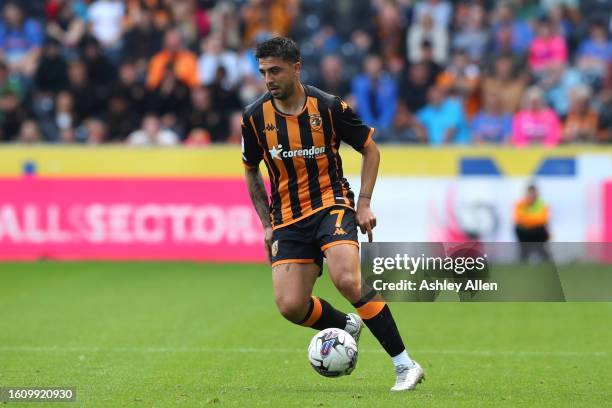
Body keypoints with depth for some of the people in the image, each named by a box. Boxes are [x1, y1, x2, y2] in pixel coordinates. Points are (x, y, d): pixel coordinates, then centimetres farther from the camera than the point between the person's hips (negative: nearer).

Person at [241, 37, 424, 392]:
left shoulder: (329, 107, -8)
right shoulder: (255, 117, -1)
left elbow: (371, 150, 5)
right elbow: (251, 172, 15)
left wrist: (364, 203, -4)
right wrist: (267, 224, 10)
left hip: (331, 206, -4)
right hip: (287, 219, 4)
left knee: (347, 280, -27)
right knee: (290, 306, -12)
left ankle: (405, 364, -18)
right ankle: (347, 325, 22)